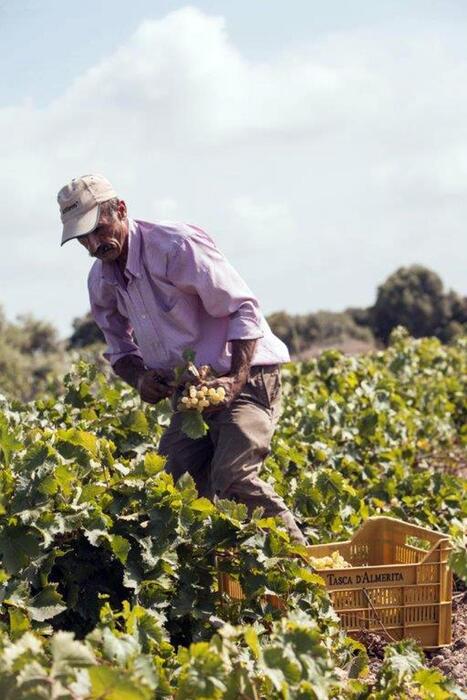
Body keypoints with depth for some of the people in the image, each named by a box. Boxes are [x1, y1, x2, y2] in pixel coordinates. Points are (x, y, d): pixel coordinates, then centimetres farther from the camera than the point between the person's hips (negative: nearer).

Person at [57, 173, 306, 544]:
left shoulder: (176, 246, -19)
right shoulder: (101, 282, 5)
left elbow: (244, 310, -18)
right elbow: (120, 349, 17)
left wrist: (236, 380, -28)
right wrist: (139, 378, -6)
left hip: (246, 376, -8)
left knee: (233, 478, -24)